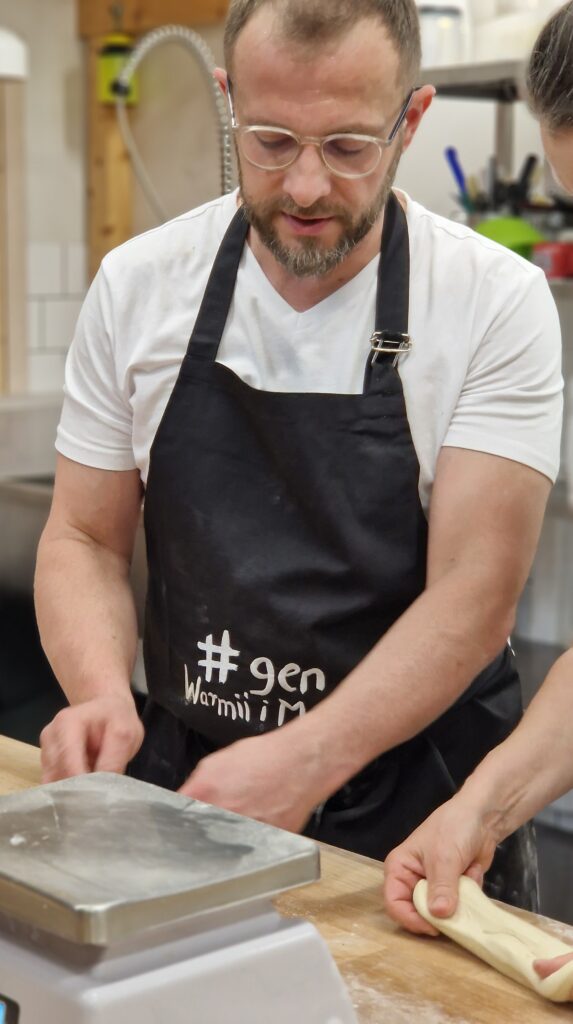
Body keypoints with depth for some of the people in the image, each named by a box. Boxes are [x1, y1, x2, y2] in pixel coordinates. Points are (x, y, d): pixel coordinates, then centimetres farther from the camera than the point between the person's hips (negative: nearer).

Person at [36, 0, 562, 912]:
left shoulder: (496, 301, -9)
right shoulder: (136, 287, 0)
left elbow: (473, 592, -13)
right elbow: (85, 541, 6)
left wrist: (303, 762, -26)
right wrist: (104, 692, -14)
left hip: (415, 815, -2)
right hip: (185, 786, 3)